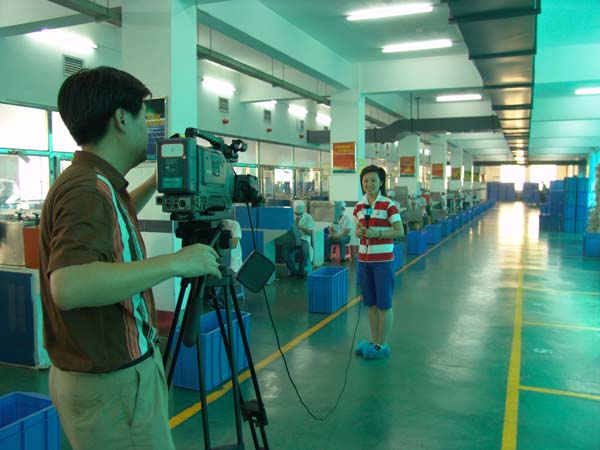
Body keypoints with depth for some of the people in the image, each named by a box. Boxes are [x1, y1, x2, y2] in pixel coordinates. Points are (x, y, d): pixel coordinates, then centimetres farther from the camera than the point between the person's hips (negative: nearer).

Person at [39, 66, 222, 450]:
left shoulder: (96, 183, 6)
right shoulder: (87, 191, -23)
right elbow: (69, 286, -39)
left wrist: (155, 183, 20)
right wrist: (176, 262, -33)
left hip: (119, 370, 10)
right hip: (111, 385, -9)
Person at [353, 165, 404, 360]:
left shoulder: (388, 205, -10)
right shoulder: (359, 206, 7)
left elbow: (400, 232, -10)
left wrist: (377, 233, -21)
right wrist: (359, 232, -6)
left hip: (383, 260, -5)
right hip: (364, 259, 6)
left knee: (383, 303, 2)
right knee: (370, 303, 13)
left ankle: (383, 345, 13)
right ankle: (374, 341, 25)